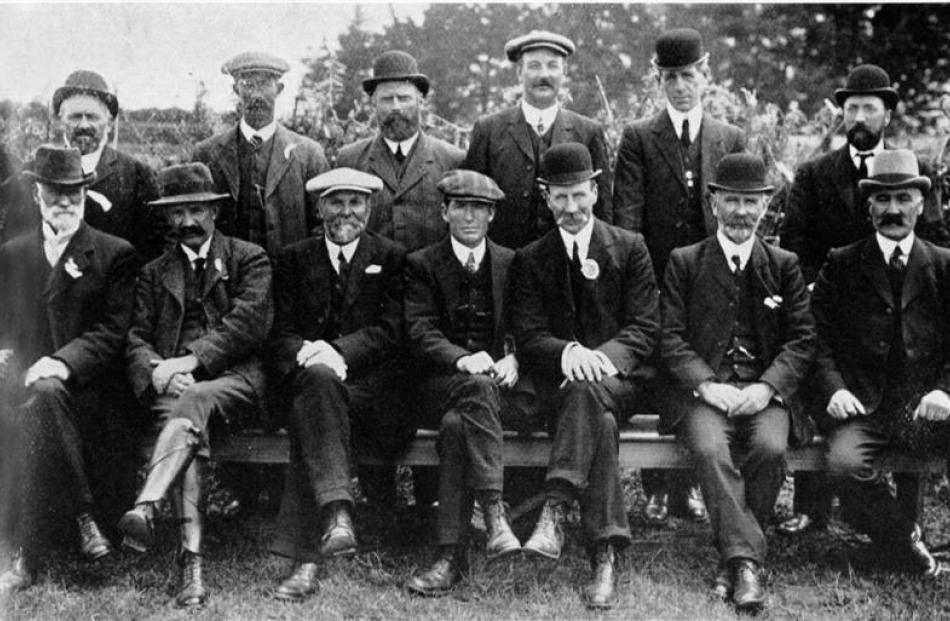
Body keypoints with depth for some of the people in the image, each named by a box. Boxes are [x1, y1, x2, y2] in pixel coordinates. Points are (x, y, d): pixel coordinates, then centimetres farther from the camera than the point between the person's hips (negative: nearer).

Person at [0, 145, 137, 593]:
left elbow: (112, 330, -2)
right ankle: (84, 517, -25)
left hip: (85, 385, -3)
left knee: (42, 399, -37)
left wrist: (63, 362, -20)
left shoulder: (115, 254, 8)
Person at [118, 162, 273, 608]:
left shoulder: (249, 259, 14)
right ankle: (192, 562, -44)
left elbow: (250, 323, -2)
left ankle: (146, 506, -55)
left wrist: (192, 360, -14)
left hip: (235, 380, -2)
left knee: (192, 401, -37)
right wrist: (155, 370, -11)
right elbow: (136, 338, 13)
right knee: (185, 422, -32)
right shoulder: (153, 273, 24)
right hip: (173, 385, 2)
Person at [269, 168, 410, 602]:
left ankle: (305, 560, -41)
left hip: (373, 386, -1)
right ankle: (337, 513, -48)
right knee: (318, 378, -37)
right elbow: (281, 333, 7)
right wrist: (306, 355, -17)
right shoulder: (294, 260, 17)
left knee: (309, 409, -34)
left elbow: (390, 330, -1)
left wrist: (338, 351, -19)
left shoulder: (391, 258, 12)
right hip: (308, 378, 2)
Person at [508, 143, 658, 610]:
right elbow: (527, 337, 2)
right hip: (557, 379, 0)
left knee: (588, 391, -38)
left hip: (618, 376, 0)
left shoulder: (630, 248, 11)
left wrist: (600, 356, -18)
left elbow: (644, 327, 2)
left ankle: (555, 509, -45)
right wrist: (567, 352, -21)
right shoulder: (529, 260, 13)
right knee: (599, 422, -34)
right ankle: (605, 555, -41)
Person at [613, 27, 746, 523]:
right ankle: (656, 490, 8)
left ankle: (691, 484, 15)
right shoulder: (637, 138, 3)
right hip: (653, 282, -2)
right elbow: (626, 214, -3)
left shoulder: (731, 140, 10)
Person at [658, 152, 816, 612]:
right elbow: (670, 337, 3)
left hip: (765, 389, 1)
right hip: (703, 388, -1)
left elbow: (802, 339, 7)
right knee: (709, 450, -32)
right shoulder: (684, 263, 10)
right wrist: (707, 385, -13)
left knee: (770, 449, -29)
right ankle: (747, 560, -30)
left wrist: (767, 387, -11)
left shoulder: (784, 265, 14)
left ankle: (733, 560, -16)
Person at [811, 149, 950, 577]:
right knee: (845, 464, -30)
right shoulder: (841, 266, 11)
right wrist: (835, 389, -12)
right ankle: (906, 542, -5)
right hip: (861, 407, -1)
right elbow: (819, 340, 5)